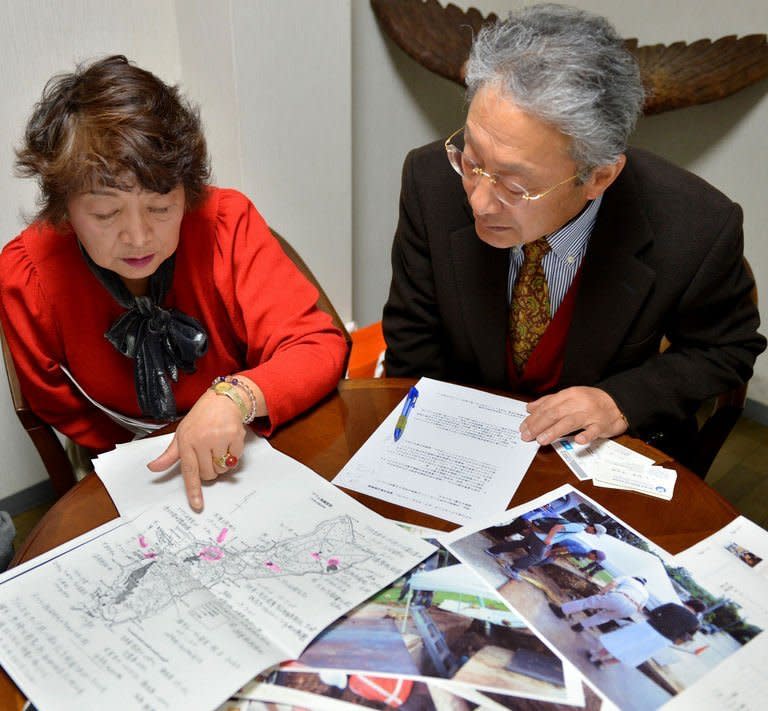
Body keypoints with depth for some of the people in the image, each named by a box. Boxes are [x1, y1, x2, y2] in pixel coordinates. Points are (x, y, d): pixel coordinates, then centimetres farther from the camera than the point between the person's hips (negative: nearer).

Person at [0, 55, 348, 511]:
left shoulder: (227, 222, -18)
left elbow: (320, 346, -20)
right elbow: (65, 414, -1)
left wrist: (234, 396, -38)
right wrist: (148, 481, -12)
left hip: (251, 446, 0)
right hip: (133, 469, 1)